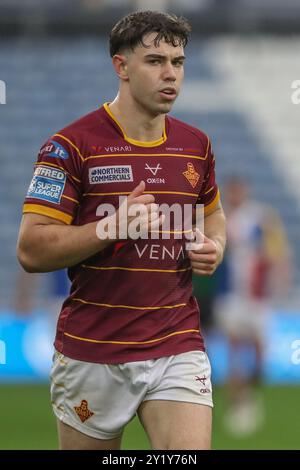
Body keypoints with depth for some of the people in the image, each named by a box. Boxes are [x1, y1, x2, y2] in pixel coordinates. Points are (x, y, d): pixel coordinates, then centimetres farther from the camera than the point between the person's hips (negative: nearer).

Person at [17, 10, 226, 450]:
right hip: (92, 353, -3)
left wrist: (215, 247, 4)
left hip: (178, 349, 3)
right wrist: (111, 227, -23)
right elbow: (30, 250, -12)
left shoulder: (196, 145, 8)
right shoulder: (71, 146, -8)